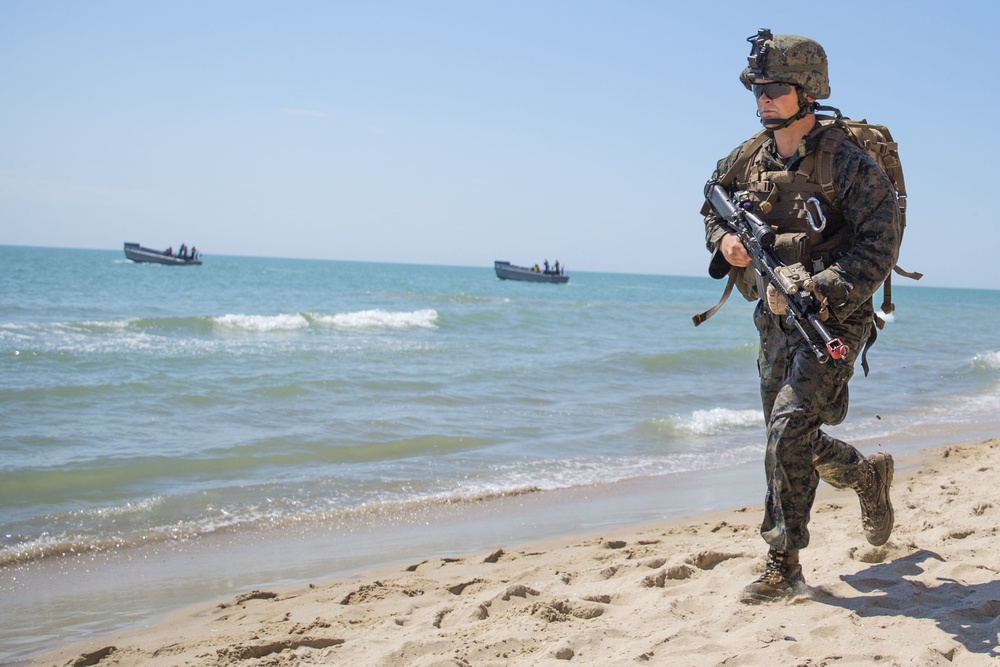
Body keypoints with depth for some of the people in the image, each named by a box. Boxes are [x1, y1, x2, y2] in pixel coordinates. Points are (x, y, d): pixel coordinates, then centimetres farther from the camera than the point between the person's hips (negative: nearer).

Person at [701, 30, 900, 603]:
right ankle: (870, 476, 46)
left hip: (834, 317, -7)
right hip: (776, 320, 7)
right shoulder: (749, 160, 3)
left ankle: (784, 566, -7)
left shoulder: (847, 163, -16)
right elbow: (713, 207, 20)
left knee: (789, 428, -18)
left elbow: (879, 245, -19)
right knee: (790, 439, 15)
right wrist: (724, 238, -4)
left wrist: (819, 293, -29)